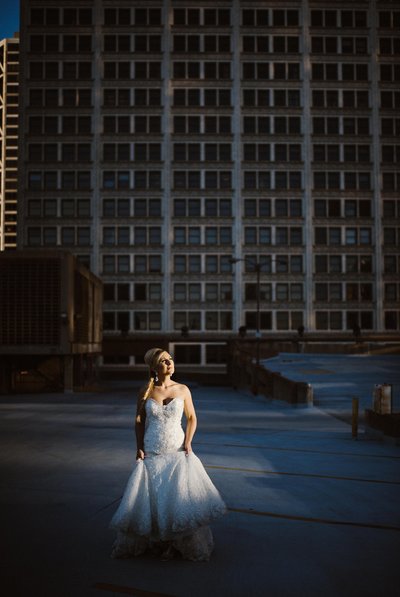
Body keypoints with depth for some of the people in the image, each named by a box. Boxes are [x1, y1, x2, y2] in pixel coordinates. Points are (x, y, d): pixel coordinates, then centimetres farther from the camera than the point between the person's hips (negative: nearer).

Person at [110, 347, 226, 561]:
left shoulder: (183, 390, -2)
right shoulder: (146, 392, -2)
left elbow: (192, 418, 8)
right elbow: (139, 423, 6)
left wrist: (188, 442, -4)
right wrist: (139, 448, -2)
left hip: (177, 453, 0)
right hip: (151, 454, 1)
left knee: (182, 496, -7)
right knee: (147, 499, 4)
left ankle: (188, 545, 14)